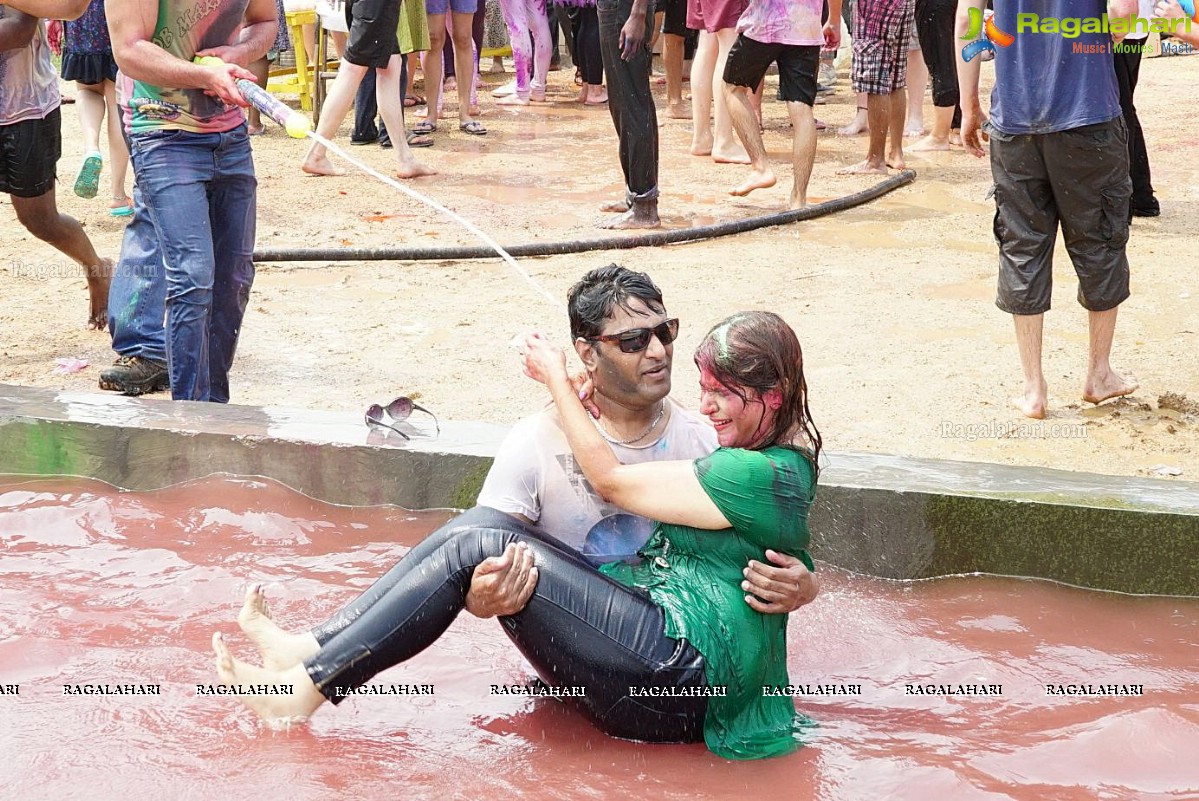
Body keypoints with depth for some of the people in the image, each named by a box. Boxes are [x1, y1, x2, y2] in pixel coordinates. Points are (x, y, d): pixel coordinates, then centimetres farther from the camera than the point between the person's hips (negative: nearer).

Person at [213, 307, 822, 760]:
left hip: (678, 675, -10)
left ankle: (309, 685, -15)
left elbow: (612, 483, -4)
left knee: (479, 546, -16)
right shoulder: (770, 458, 18)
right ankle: (312, 647, -9)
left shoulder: (769, 475, -11)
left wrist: (557, 379, 6)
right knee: (481, 524, -4)